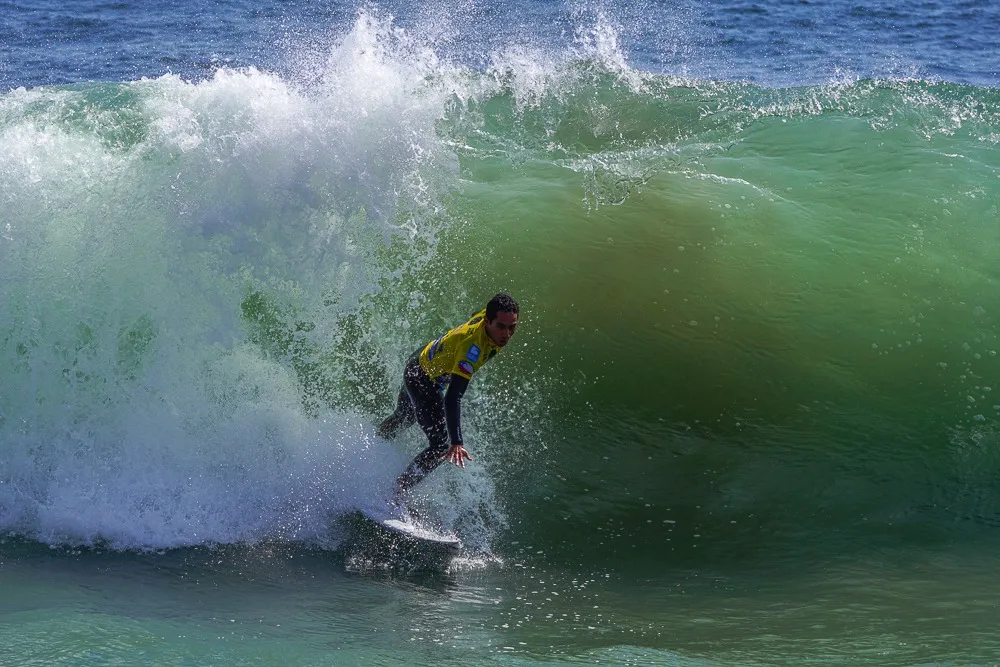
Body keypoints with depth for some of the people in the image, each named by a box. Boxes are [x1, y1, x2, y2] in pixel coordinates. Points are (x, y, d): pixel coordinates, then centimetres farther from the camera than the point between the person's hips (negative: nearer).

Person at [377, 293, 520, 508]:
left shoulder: (488, 314, -21)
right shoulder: (473, 345, -44)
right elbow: (453, 398, -50)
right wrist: (457, 443, -58)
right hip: (422, 380, -9)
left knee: (403, 419, 36)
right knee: (440, 446, -18)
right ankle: (397, 494, -5)